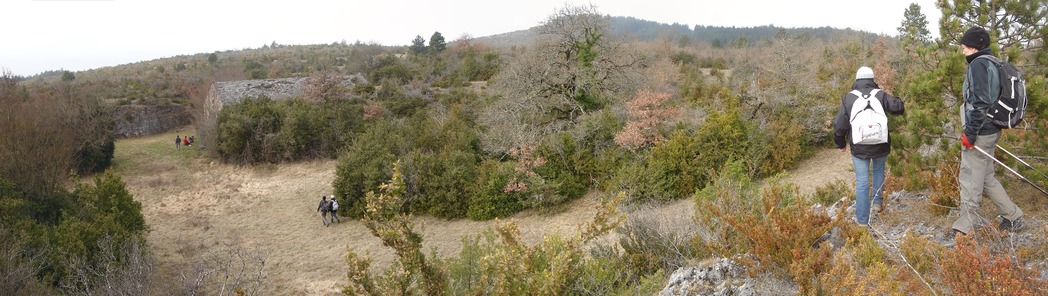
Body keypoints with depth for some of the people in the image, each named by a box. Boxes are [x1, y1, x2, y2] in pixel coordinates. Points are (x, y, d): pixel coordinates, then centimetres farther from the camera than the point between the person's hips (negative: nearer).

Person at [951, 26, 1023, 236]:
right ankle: (1012, 217, 26)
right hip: (990, 130, 10)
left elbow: (980, 102, -22)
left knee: (970, 179, -3)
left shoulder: (978, 65, -15)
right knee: (986, 178, 20)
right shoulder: (991, 64, 15)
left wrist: (970, 133, -20)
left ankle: (965, 228, 3)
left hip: (979, 133, -10)